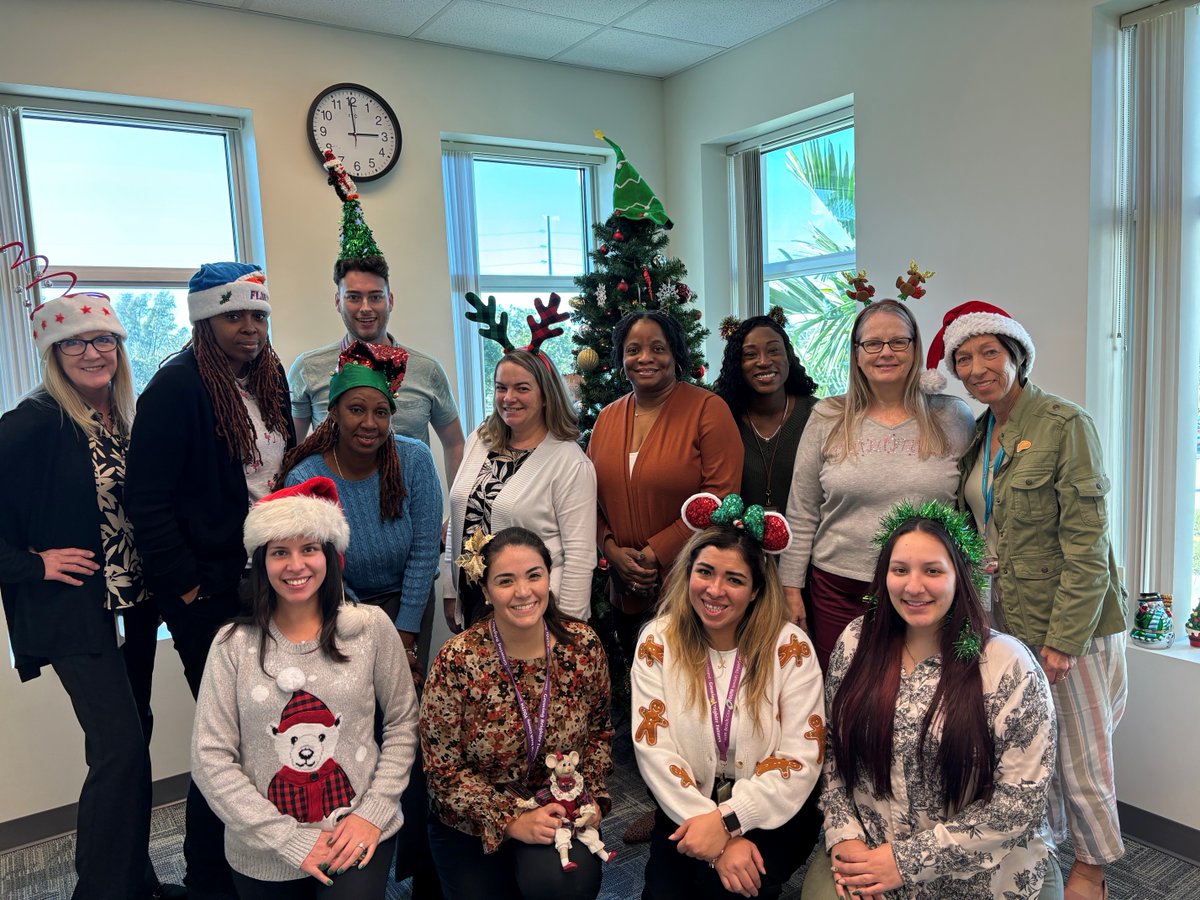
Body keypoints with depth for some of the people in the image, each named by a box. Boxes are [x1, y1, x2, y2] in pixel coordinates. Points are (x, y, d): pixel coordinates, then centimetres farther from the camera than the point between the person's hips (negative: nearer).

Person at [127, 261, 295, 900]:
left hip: (267, 578, 6)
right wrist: (186, 585, -14)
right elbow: (147, 501, -15)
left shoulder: (267, 379, 8)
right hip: (209, 590, -6)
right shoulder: (177, 387, -13)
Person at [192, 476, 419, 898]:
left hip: (358, 834, -1)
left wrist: (373, 813, -9)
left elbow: (403, 722, 1)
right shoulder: (233, 644, -7)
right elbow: (211, 758, -7)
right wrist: (291, 840, -12)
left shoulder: (370, 626, -6)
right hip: (263, 855, 1)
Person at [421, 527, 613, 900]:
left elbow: (600, 731, 6)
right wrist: (512, 821, -19)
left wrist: (593, 796, -7)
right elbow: (444, 770, -13)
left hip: (560, 815, 1)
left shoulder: (583, 645, -10)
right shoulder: (456, 661, -19)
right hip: (473, 827, -1)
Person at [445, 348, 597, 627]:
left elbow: (580, 554, -16)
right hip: (472, 602, 6)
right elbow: (457, 521, 10)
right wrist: (450, 593, 11)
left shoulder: (570, 462, -15)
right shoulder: (479, 442, 4)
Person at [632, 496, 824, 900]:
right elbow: (653, 749, -11)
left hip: (771, 813, -1)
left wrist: (727, 821, -21)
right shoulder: (657, 643, -8)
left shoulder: (790, 648, -12)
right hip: (687, 810, 2)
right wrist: (720, 840, -18)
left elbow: (801, 757, -13)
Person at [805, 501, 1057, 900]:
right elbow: (834, 750, 5)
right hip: (865, 858, 2)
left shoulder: (1010, 667, -13)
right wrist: (844, 835, -8)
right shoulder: (856, 642, -3)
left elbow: (1020, 802, -13)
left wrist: (908, 860, -14)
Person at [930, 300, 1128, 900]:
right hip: (1005, 615, 6)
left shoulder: (1065, 425, -13)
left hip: (1066, 620, -5)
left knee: (1077, 750, 8)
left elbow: (1086, 542, -16)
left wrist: (1064, 636, -18)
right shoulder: (979, 434, 8)